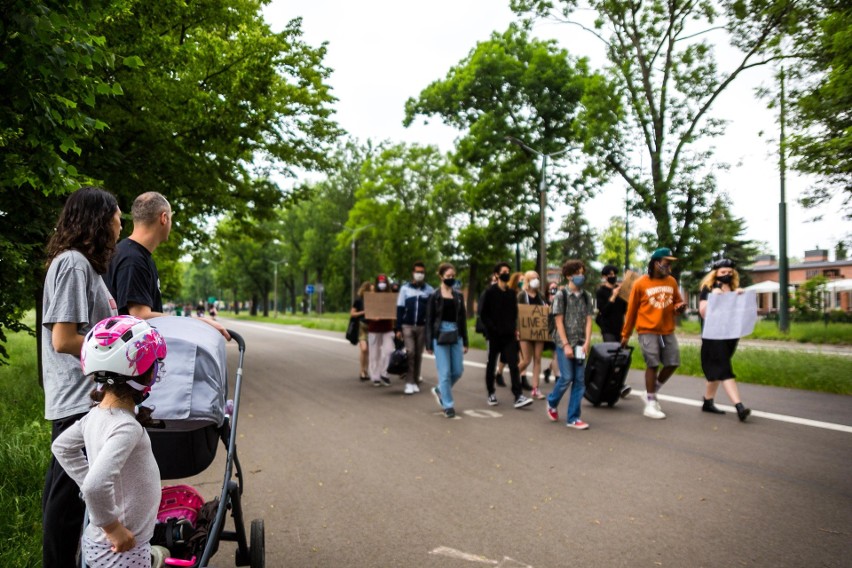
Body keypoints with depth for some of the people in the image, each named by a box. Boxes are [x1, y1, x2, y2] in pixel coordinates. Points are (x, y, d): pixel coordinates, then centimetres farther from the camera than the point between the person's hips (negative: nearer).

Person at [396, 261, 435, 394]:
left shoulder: (430, 290, 3)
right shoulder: (405, 288, 2)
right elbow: (400, 309, 2)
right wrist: (398, 328, -3)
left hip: (422, 327, 1)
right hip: (407, 326, -1)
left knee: (418, 355, 6)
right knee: (410, 353, -10)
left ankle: (415, 381, 16)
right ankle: (409, 383, -6)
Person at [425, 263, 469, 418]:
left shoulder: (459, 295, 7)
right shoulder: (434, 296, -3)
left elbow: (463, 319, 10)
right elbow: (429, 321, -2)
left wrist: (465, 342, 7)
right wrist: (429, 344, -5)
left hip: (456, 336, 4)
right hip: (440, 336, -4)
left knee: (458, 371, 5)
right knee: (445, 372, -2)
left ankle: (440, 390, 31)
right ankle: (448, 405, 10)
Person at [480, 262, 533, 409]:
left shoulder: (511, 293, 11)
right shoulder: (490, 292, -3)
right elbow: (483, 314, -6)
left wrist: (514, 328, 6)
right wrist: (492, 329, -13)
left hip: (509, 336, 3)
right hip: (494, 336, -3)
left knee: (514, 365, -6)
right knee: (491, 365, 9)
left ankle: (518, 397, -9)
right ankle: (491, 394, 23)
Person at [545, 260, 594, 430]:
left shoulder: (586, 296, 8)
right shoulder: (561, 296, -4)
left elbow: (588, 320, 5)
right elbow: (559, 322, -7)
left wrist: (587, 342, -7)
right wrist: (566, 345, -13)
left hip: (580, 344, 4)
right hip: (564, 343, -4)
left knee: (579, 380, 2)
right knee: (566, 378, -6)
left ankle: (573, 418, 9)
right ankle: (552, 402, 22)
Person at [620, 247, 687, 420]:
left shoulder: (672, 282, 8)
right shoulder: (641, 283, -5)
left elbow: (678, 301, 21)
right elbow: (631, 310, 0)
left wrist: (680, 306, -6)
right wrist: (626, 334, 3)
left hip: (667, 331, 5)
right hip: (648, 330, -5)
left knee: (673, 363, 3)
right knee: (653, 365, -6)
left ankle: (652, 393, 25)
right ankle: (650, 404, 6)